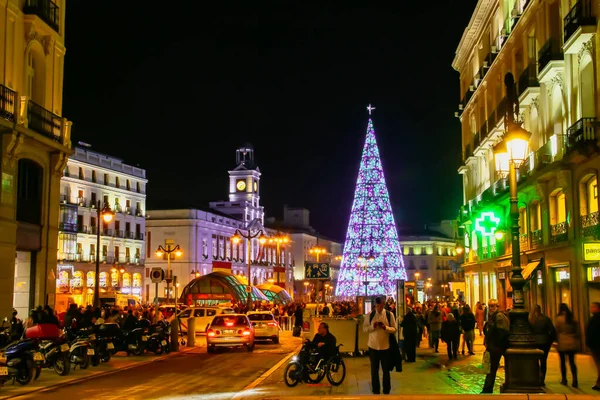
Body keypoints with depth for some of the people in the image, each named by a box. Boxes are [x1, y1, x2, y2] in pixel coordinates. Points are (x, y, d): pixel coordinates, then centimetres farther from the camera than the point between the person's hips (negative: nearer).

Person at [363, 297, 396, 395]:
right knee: (374, 370, 9)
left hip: (385, 346, -1)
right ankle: (376, 391, 22)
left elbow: (394, 329, -4)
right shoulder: (370, 315, -2)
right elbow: (364, 328, -1)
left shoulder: (389, 315, -4)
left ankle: (386, 390, 24)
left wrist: (386, 327, -22)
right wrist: (372, 326, -20)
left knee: (386, 369, 10)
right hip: (373, 346, 1)